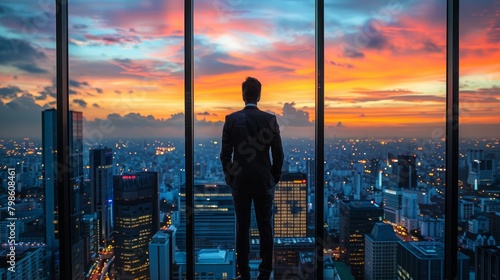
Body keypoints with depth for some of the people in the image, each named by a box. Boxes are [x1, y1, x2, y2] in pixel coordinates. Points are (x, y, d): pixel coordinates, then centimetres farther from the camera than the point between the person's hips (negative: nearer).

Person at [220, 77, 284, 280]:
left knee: (242, 228, 9)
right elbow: (278, 153, -3)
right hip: (264, 181, 0)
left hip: (240, 181, 0)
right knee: (265, 228, 9)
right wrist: (275, 177, 10)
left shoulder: (231, 119, -5)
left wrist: (229, 177, 9)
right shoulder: (270, 119, -5)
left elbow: (225, 153, -3)